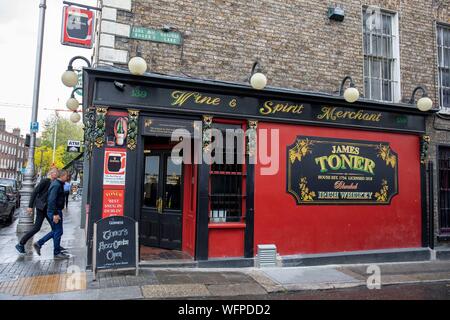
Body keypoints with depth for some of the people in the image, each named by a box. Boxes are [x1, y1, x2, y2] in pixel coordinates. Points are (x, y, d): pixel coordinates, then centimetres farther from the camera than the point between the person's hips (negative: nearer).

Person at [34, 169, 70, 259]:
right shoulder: (57, 185, -19)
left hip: (56, 211, 10)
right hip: (54, 211, -10)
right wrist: (55, 214, -26)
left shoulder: (58, 184, 13)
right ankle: (57, 253, 9)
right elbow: (52, 200, -25)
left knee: (55, 231, 19)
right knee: (58, 232, -1)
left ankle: (38, 244, 23)